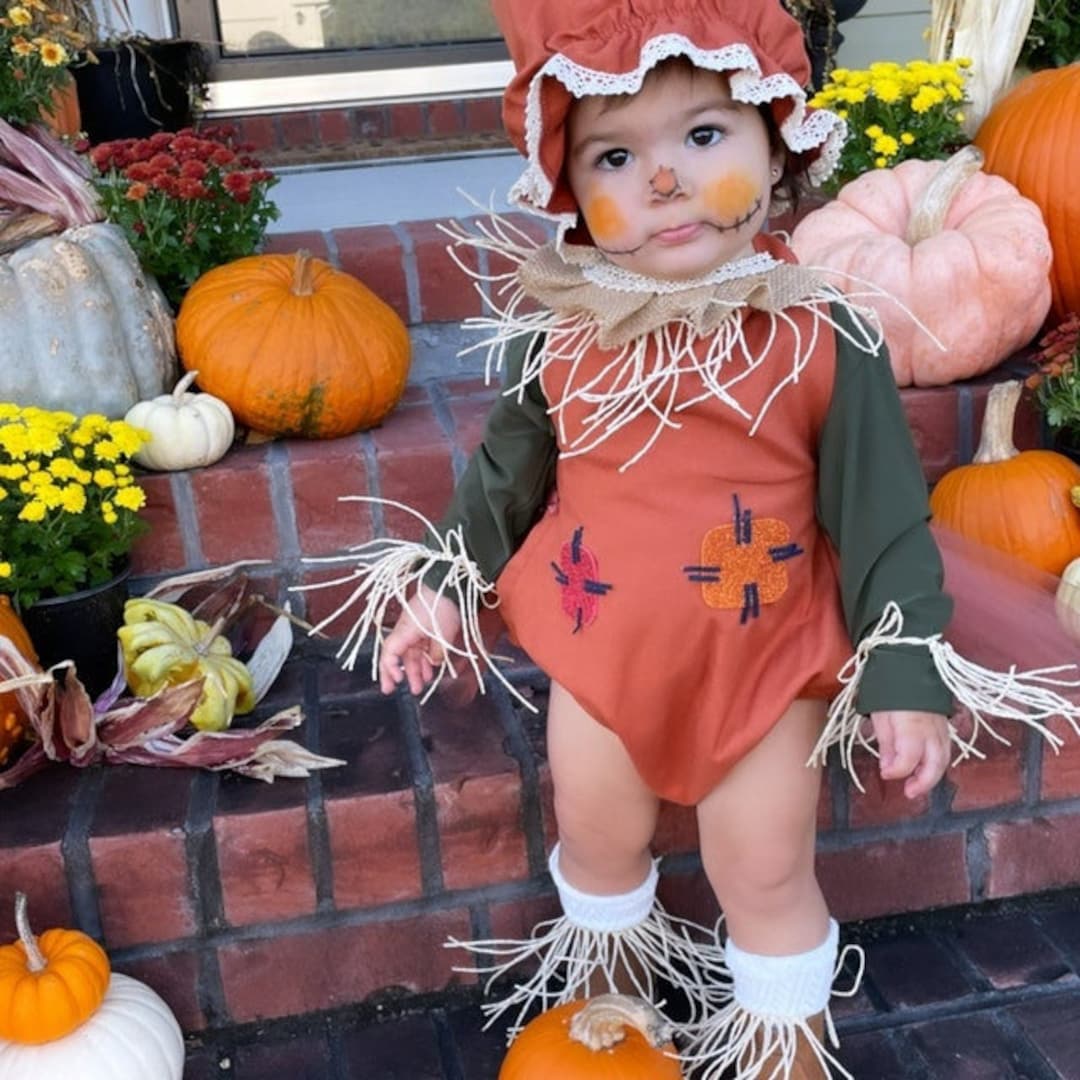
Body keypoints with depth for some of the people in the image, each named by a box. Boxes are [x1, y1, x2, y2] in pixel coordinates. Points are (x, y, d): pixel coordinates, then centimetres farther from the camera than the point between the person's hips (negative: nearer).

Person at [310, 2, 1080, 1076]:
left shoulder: (821, 337, -18)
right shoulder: (556, 333, -12)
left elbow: (881, 514, -11)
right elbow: (506, 470, 5)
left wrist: (906, 673, -11)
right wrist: (443, 583, 8)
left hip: (765, 663, -2)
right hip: (598, 652, 3)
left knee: (766, 872, 14)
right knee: (597, 840, 24)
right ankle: (607, 987, 56)